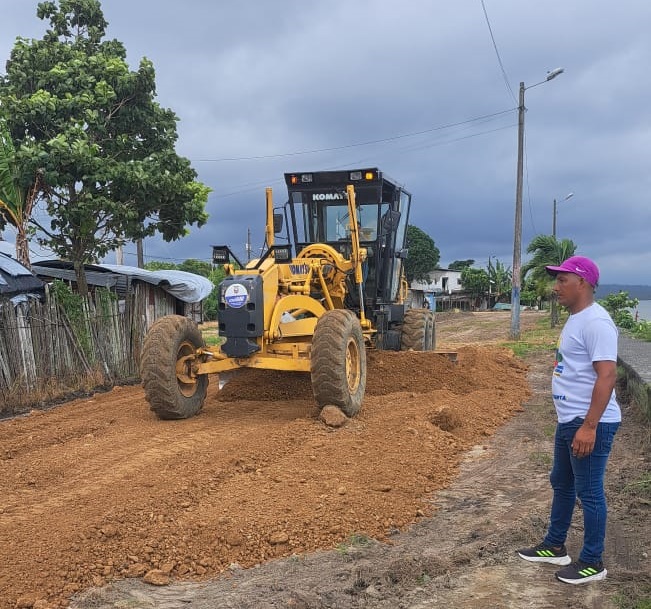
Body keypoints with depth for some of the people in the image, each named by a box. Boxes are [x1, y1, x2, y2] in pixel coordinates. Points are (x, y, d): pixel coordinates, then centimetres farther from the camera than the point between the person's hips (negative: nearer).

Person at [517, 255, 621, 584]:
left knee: (588, 492, 2)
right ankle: (554, 546, 35)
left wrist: (589, 426, -28)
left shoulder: (595, 321, -20)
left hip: (590, 424, -11)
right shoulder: (575, 319, 12)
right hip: (569, 420, 11)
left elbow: (607, 375, -26)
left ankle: (592, 563, 17)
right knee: (561, 484, 20)